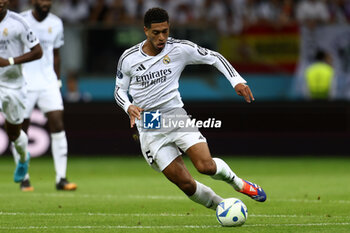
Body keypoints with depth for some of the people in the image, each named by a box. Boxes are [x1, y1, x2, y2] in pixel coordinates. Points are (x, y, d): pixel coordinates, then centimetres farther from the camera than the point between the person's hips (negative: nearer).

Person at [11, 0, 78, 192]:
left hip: (48, 82, 3)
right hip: (23, 83, -3)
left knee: (57, 124, -9)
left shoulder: (56, 23, 7)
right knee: (20, 129, 1)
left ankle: (61, 178, -8)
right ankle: (23, 179, 13)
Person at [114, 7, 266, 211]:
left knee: (206, 166, -20)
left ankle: (237, 182, 12)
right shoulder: (128, 59, -3)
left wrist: (237, 81, -6)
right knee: (185, 184, -6)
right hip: (150, 130, 0)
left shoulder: (180, 49, -5)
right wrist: (129, 107, -12)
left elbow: (214, 57, 5)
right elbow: (119, 90, 9)